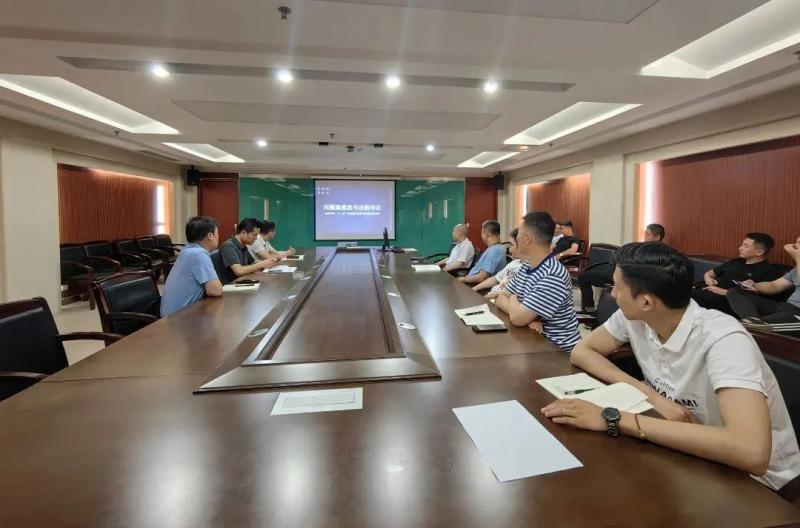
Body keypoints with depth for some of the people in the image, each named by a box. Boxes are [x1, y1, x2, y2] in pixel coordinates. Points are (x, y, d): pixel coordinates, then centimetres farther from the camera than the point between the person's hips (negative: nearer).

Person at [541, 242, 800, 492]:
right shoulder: (633, 317, -12)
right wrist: (651, 396, -19)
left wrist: (615, 419, -42)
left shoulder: (723, 339, -30)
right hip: (690, 453, 5)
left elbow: (751, 452, -41)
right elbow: (582, 351, -5)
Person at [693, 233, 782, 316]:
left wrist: (725, 292, -16)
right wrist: (708, 277, 10)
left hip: (723, 301, -7)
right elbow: (710, 272, 35)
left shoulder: (769, 271, 1)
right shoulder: (735, 262, 26)